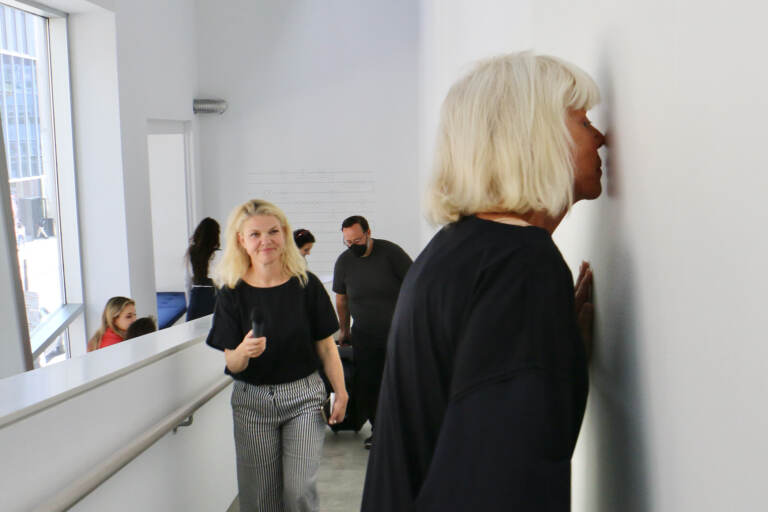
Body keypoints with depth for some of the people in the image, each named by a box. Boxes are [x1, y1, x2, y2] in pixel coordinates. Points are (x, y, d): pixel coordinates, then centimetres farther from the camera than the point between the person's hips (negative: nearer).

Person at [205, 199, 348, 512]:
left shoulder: (306, 285, -5)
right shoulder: (233, 294, -5)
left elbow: (326, 346, 2)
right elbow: (232, 363, -4)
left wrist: (340, 393, -1)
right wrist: (244, 351, -25)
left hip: (303, 395, -1)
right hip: (252, 401, 1)